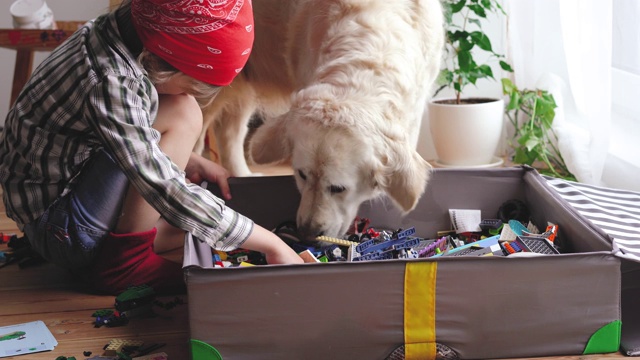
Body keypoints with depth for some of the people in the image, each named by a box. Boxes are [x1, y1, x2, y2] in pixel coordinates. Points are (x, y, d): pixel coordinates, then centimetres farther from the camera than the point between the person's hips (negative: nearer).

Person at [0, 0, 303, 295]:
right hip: (60, 229, -9)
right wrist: (271, 244, -25)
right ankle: (124, 261, -13)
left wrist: (189, 161, -2)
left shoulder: (120, 33, -4)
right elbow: (167, 191, -31)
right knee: (181, 113, -20)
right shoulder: (110, 83, -31)